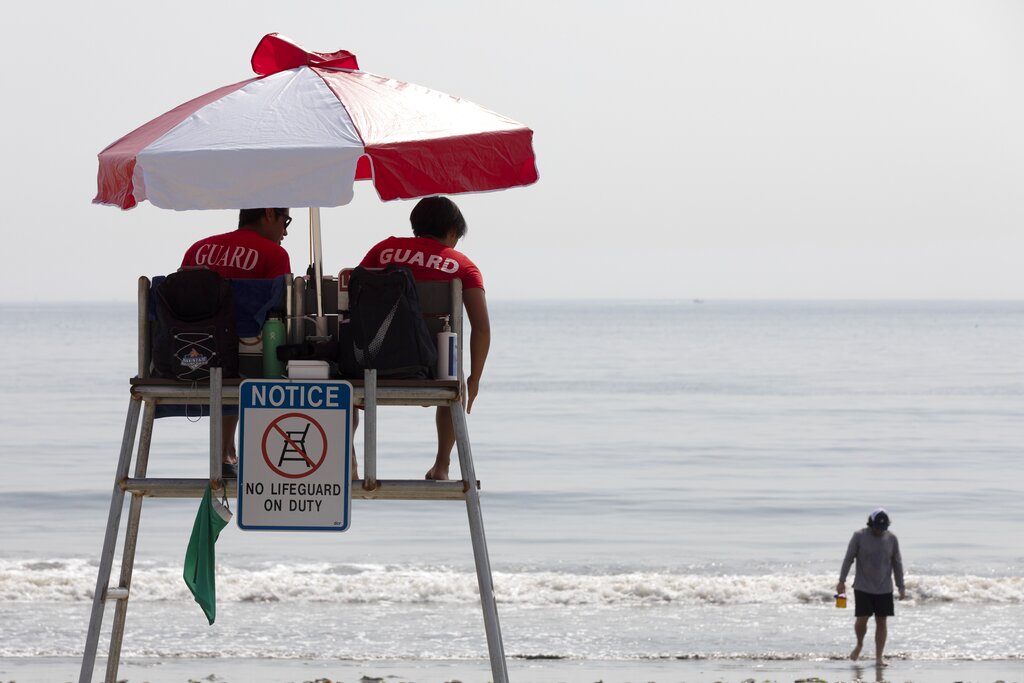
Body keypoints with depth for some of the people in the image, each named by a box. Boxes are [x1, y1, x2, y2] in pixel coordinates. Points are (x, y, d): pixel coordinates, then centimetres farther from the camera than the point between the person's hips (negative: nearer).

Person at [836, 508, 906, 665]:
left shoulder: (891, 538, 2)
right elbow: (848, 559, -1)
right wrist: (841, 581, -5)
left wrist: (901, 586, 6)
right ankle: (859, 644, 22)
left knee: (881, 621, 0)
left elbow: (897, 563, 7)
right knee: (861, 619, -8)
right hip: (863, 587, -2)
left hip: (884, 588, 2)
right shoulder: (859, 536, -5)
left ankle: (878, 657, 5)